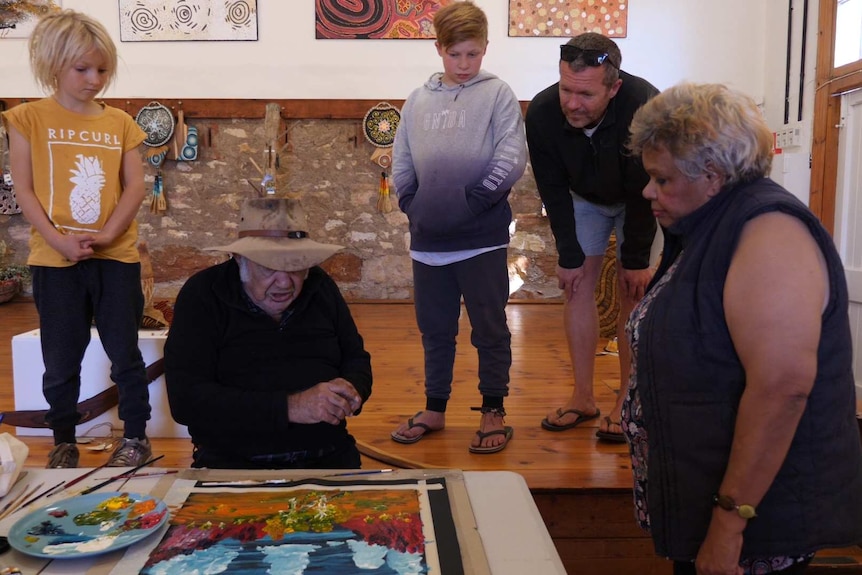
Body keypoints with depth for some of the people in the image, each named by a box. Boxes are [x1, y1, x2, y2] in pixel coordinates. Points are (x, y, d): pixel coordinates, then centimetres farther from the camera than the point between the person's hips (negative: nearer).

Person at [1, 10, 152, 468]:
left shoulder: (120, 123, 6)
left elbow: (135, 187, 1)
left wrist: (106, 235, -13)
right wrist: (60, 241, -15)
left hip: (116, 257, 1)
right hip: (55, 260, -1)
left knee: (125, 352, 7)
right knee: (61, 360, 9)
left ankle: (135, 436, 21)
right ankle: (63, 442, 26)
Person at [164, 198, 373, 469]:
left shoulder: (320, 286, 9)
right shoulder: (202, 296, -4)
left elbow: (357, 359, 19)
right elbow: (186, 399, -13)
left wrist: (351, 390, -5)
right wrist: (290, 407, -20)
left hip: (328, 455, 4)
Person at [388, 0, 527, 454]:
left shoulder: (497, 94, -1)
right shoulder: (418, 100, 10)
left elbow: (512, 159, -10)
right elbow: (401, 163, 12)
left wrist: (473, 200, -14)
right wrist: (411, 204, 0)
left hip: (482, 238, -4)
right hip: (428, 238, 4)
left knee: (490, 329, 7)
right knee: (434, 329, 15)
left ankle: (494, 412, 21)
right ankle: (434, 409, 30)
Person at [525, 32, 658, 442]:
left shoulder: (644, 106, -38)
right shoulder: (542, 111, -30)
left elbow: (644, 191, -27)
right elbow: (553, 190, -17)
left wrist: (636, 260, -20)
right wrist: (569, 255, -15)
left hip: (637, 201, -2)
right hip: (583, 197, 3)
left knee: (632, 290, -7)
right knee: (578, 284, -1)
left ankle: (627, 401, 4)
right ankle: (583, 398, 8)